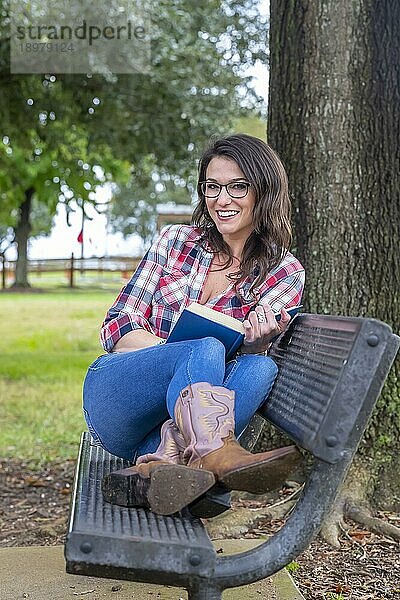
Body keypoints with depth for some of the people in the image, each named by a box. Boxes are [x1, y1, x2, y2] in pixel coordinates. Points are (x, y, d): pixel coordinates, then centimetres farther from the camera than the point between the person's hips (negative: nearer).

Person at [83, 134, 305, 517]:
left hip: (178, 419, 1)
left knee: (261, 369, -30)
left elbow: (253, 351, 0)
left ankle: (158, 466, -45)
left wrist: (257, 343, -26)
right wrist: (189, 351, -18)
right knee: (207, 350, -29)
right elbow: (118, 327, 2)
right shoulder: (177, 241, 6)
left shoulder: (286, 274, 5)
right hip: (114, 395, 0)